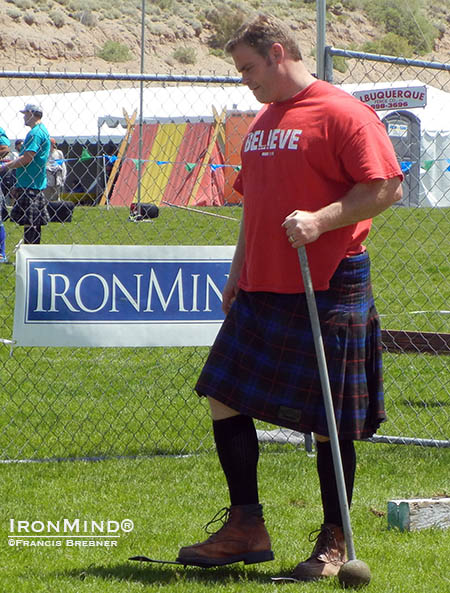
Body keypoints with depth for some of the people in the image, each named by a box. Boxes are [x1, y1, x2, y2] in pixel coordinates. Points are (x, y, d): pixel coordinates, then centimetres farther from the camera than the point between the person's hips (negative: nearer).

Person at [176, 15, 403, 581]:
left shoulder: (343, 114, -10)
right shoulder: (262, 121, 16)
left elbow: (386, 188, -15)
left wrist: (320, 220, -24)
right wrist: (238, 270, 19)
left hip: (327, 294, -8)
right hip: (261, 290, 8)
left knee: (328, 423, -3)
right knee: (224, 398, 6)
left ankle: (334, 544, 10)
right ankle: (246, 528, 15)